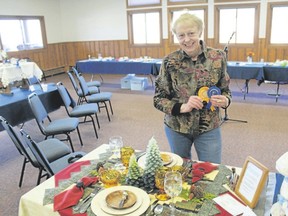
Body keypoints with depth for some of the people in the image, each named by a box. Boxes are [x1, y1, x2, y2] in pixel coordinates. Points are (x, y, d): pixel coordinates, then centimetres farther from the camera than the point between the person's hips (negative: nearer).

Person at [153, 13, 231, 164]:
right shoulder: (170, 62, -10)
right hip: (176, 128, 0)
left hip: (209, 128, 0)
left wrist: (225, 101, -19)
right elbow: (158, 99, -7)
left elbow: (225, 90, 4)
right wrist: (183, 107, -23)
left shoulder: (218, 58, -7)